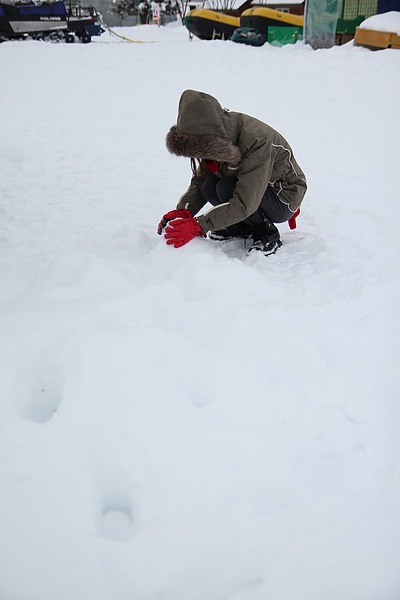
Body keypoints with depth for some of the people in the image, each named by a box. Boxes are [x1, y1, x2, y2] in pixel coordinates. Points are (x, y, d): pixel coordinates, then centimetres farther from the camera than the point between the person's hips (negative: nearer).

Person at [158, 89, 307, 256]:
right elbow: (200, 181, -7)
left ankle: (269, 236, -9)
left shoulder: (257, 142, -35)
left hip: (284, 199, -6)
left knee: (226, 188, -31)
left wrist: (197, 226, -43)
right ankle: (243, 227, 4)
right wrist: (183, 211, -27)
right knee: (209, 188, -22)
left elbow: (244, 204, -39)